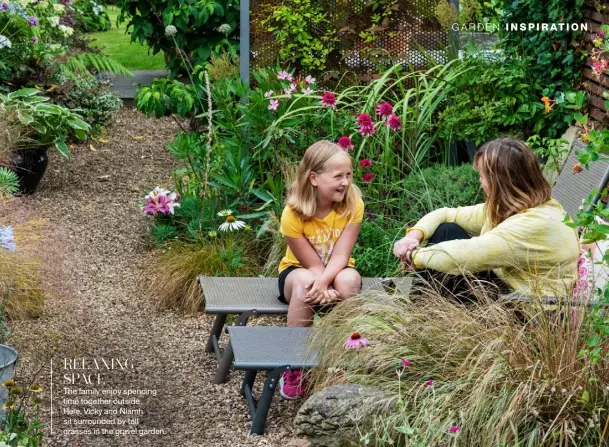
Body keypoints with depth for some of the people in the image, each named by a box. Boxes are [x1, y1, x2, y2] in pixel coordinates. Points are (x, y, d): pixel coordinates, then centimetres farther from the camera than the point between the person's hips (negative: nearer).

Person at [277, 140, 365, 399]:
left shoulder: (353, 204, -20)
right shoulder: (293, 213, -24)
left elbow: (340, 256, -23)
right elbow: (313, 264, -21)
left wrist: (323, 283, -42)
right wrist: (324, 290, -40)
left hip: (336, 272, 2)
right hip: (297, 270, -1)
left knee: (349, 279, -34)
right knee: (304, 283, -37)